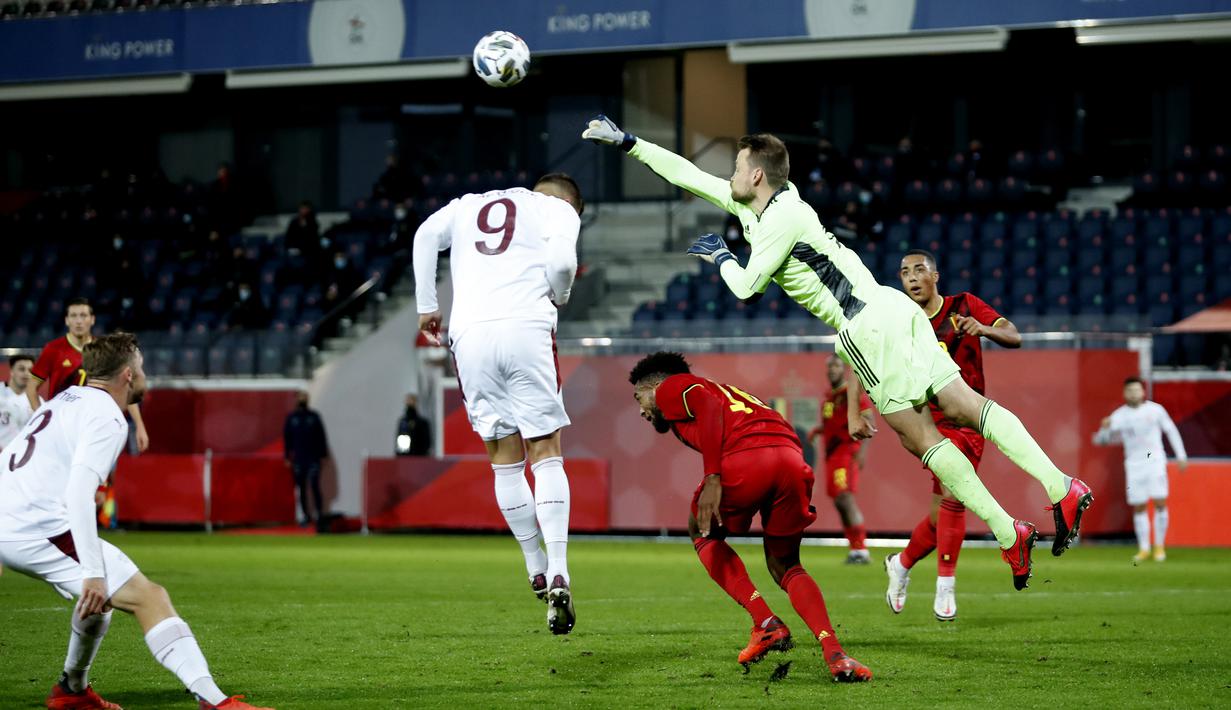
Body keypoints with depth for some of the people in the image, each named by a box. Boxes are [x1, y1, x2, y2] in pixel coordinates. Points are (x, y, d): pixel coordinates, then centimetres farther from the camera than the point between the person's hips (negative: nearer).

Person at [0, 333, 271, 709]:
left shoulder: (64, 400, 20)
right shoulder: (106, 417, -7)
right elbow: (78, 493, -19)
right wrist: (93, 573, -24)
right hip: (39, 528, -9)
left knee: (100, 592, 31)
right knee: (150, 597, -14)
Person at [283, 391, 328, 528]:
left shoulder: (314, 416, 4)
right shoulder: (291, 418, 5)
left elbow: (321, 437, 6)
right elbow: (287, 438, 8)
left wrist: (323, 455, 3)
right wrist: (288, 458, 4)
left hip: (313, 458, -2)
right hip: (298, 459, 2)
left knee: (315, 486, -11)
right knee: (302, 489, 4)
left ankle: (320, 514, -4)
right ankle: (306, 516, 10)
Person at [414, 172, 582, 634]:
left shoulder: (471, 206, 27)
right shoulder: (560, 210, 14)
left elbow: (426, 235, 14)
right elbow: (561, 261, -4)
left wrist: (427, 306, 19)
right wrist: (558, 298, 15)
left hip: (469, 333, 3)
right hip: (525, 329, -3)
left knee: (505, 461, 13)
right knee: (546, 455, 0)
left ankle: (537, 570, 17)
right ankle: (558, 578, -12)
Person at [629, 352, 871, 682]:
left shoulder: (672, 388, 19)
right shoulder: (709, 387, 41)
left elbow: (711, 408, -2)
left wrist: (712, 478, -12)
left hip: (748, 457, -6)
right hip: (792, 457, 6)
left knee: (702, 533, 24)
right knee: (785, 566, 22)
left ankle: (765, 623, 8)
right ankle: (834, 652, -3)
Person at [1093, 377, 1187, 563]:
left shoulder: (1155, 409, -1)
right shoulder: (1119, 416, -2)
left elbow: (1171, 430, 10)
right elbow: (1099, 440, -3)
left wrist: (1181, 456, 9)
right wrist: (1104, 428, -25)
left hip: (1155, 462, -1)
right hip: (1134, 465, 1)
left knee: (1160, 503, -9)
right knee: (1139, 507, 1)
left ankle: (1160, 546, 6)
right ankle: (1144, 549, 13)